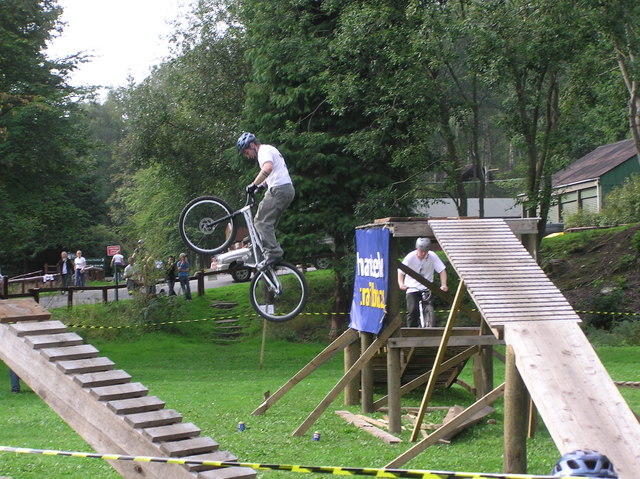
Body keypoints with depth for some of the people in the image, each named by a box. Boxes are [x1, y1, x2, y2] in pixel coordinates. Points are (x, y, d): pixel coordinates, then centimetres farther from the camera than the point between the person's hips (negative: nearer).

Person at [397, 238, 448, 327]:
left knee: (430, 309, -14)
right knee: (412, 311, -15)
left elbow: (442, 270, -8)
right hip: (412, 288, -1)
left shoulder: (432, 256, -8)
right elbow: (400, 272, -10)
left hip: (427, 289, 1)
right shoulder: (410, 257, -10)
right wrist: (401, 284, -29)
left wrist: (443, 285, -22)